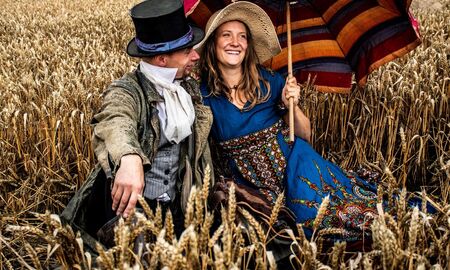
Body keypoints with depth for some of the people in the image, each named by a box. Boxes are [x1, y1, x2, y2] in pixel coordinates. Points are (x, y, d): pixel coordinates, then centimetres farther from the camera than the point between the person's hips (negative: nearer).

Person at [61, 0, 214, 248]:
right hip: (128, 204, -5)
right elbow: (116, 120, -42)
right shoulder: (127, 90, -18)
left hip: (176, 207, 6)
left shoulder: (190, 88, 2)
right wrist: (130, 159, -64)